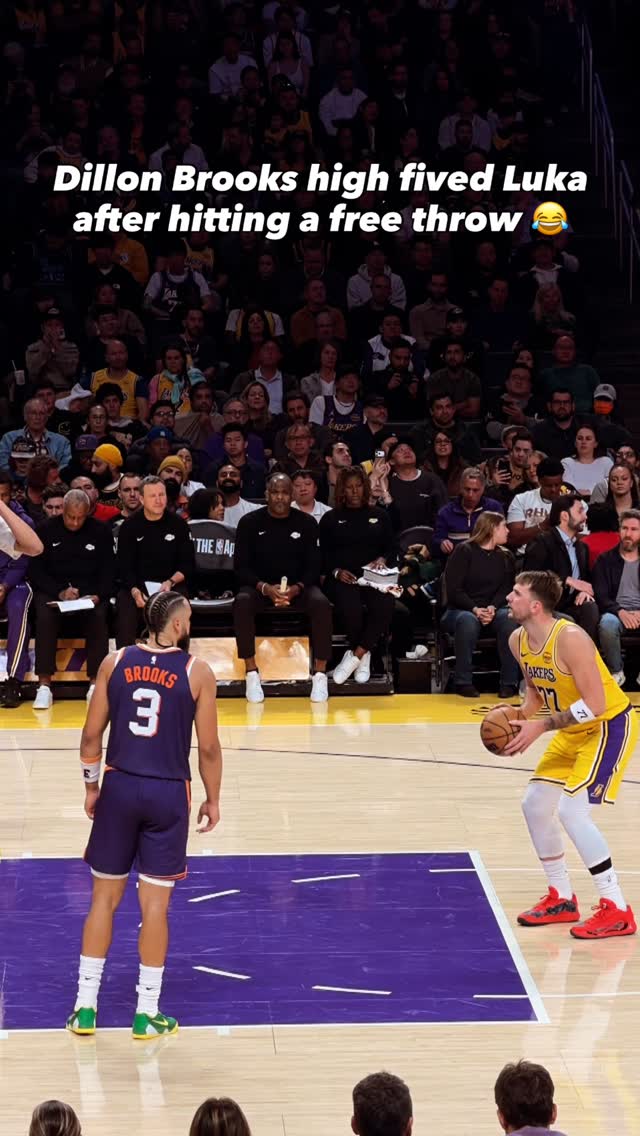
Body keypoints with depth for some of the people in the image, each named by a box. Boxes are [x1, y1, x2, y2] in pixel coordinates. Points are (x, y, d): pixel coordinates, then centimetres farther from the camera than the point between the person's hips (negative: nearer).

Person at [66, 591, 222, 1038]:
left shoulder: (115, 662, 0)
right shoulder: (197, 672, -6)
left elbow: (92, 735, 3)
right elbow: (208, 747, -4)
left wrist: (92, 786, 16)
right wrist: (212, 799, 9)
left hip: (119, 787, 2)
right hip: (168, 794, -2)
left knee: (104, 897, 11)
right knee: (154, 904, 4)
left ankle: (85, 1008, 14)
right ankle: (147, 1014, 10)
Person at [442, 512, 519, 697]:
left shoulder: (506, 557, 15)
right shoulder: (464, 552, 0)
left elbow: (506, 589, 4)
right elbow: (453, 590, -8)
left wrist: (493, 608, -18)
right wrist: (475, 610, -22)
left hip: (493, 610, 3)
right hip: (460, 610, -3)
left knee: (508, 618, -31)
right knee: (468, 621, -39)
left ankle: (509, 682, -26)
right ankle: (463, 682, -30)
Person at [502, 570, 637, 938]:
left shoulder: (569, 638, -29)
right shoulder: (519, 641, -3)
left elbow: (595, 705, -30)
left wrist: (541, 727, -29)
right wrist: (518, 719, -7)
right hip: (574, 730, 9)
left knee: (572, 809, -19)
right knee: (535, 805, 9)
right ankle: (562, 899, 23)